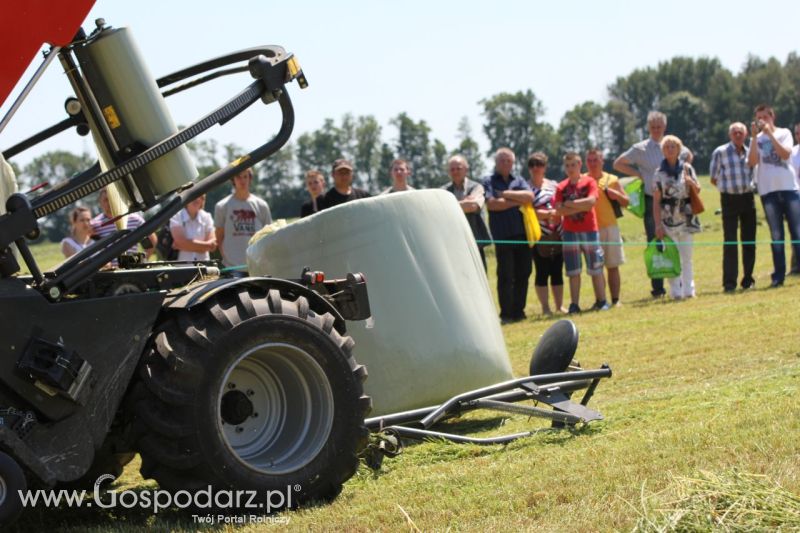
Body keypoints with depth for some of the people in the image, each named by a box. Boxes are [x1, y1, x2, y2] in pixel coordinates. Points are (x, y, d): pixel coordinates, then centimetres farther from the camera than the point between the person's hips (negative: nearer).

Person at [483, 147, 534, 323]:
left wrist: (506, 194, -7)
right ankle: (506, 314, 0)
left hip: (522, 233, 4)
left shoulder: (519, 181, 16)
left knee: (523, 274, 4)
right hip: (502, 235, -4)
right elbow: (492, 204, -11)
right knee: (505, 276, -4)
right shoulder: (489, 182, 5)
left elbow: (530, 197, -2)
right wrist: (517, 201, -3)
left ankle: (518, 311, 12)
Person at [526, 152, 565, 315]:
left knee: (557, 271, 7)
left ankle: (559, 305, 13)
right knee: (542, 272, -2)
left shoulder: (553, 185, 13)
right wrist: (549, 213, -22)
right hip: (539, 235, -4)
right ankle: (545, 307, 2)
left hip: (557, 234, 4)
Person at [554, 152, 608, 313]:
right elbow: (559, 210, -6)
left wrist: (570, 204, -9)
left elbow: (591, 201, -15)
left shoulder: (589, 182, 1)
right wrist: (580, 207, -12)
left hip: (589, 230, -2)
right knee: (573, 271, 2)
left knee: (596, 268, 1)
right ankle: (574, 304, 4)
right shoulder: (561, 187, 6)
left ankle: (601, 301, 7)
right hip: (570, 232, 2)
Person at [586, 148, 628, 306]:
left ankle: (615, 300, 5)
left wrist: (614, 194, -8)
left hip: (610, 227, 0)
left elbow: (625, 202, 9)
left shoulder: (611, 180, 7)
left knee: (613, 266, 1)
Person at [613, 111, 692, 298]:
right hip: (651, 200, -3)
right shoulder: (640, 149, 0)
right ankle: (657, 287, 2)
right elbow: (618, 164, 7)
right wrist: (638, 174, -3)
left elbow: (688, 156, 28)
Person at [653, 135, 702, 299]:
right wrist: (658, 224, -8)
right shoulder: (659, 173, 0)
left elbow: (697, 191, 11)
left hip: (686, 218, 2)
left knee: (687, 256, 6)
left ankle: (689, 290, 11)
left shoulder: (687, 169, 5)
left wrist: (690, 182, -12)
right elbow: (656, 201, -2)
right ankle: (676, 291, 1)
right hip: (668, 219, -2)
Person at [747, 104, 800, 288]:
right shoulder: (757, 139, 10)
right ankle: (778, 275, 3)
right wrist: (754, 136, -8)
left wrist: (770, 133, -12)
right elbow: (752, 162, -5)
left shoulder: (784, 133, 6)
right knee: (776, 235, 2)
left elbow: (785, 154, -12)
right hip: (768, 190, 1)